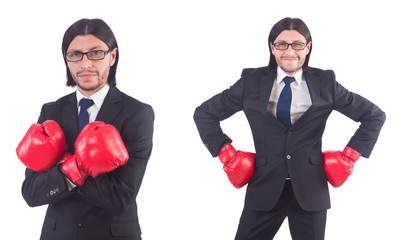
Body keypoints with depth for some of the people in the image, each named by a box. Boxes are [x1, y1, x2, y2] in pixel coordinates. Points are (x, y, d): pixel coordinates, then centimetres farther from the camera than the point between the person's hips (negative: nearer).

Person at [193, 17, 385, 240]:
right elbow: (204, 113, 8)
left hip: (310, 190, 0)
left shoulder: (325, 83, 3)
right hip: (265, 188, 0)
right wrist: (227, 155, 0)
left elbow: (375, 116, 9)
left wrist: (349, 156, 2)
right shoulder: (251, 81, 2)